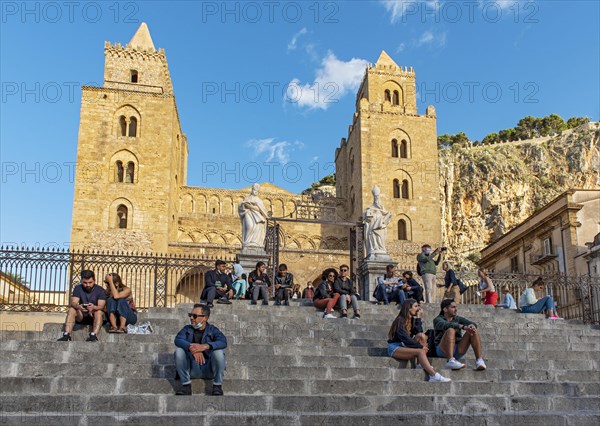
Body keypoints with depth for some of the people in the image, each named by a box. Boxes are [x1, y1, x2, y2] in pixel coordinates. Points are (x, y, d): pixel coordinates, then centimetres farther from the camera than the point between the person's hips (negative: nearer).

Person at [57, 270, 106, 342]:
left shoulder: (100, 290, -6)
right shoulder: (78, 288, 2)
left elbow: (101, 306, -19)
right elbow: (73, 303, -12)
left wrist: (94, 307, -43)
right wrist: (78, 306, -37)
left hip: (94, 317, -2)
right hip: (81, 317, 3)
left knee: (99, 312, -32)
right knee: (71, 310, -22)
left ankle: (93, 336, -48)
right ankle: (66, 335, -34)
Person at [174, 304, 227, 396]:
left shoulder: (212, 330, 0)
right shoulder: (187, 329, 6)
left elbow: (223, 342, -21)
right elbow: (178, 340, -15)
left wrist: (205, 346, -39)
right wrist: (191, 348, -36)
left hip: (209, 368, -2)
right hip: (191, 369, 2)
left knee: (219, 352, -27)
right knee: (179, 351, -19)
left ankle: (217, 386, -11)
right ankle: (186, 385, -12)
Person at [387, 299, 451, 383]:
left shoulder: (412, 320, 13)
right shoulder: (400, 320, -13)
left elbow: (419, 331, -4)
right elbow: (405, 338, -21)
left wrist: (418, 317, -4)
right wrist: (421, 346, -20)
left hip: (404, 346, 8)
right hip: (395, 348, -8)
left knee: (422, 336, -16)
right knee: (420, 352, -30)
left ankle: (421, 364, -21)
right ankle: (434, 376, -39)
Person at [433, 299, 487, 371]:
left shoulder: (458, 319, 17)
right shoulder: (438, 319, 2)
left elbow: (473, 324, 1)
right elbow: (447, 325, -21)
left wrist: (472, 326, -24)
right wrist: (464, 327, -33)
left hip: (458, 350, 5)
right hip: (443, 350, -5)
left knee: (474, 331, -12)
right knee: (451, 330, -31)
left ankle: (479, 360, -23)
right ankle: (451, 361, -46)